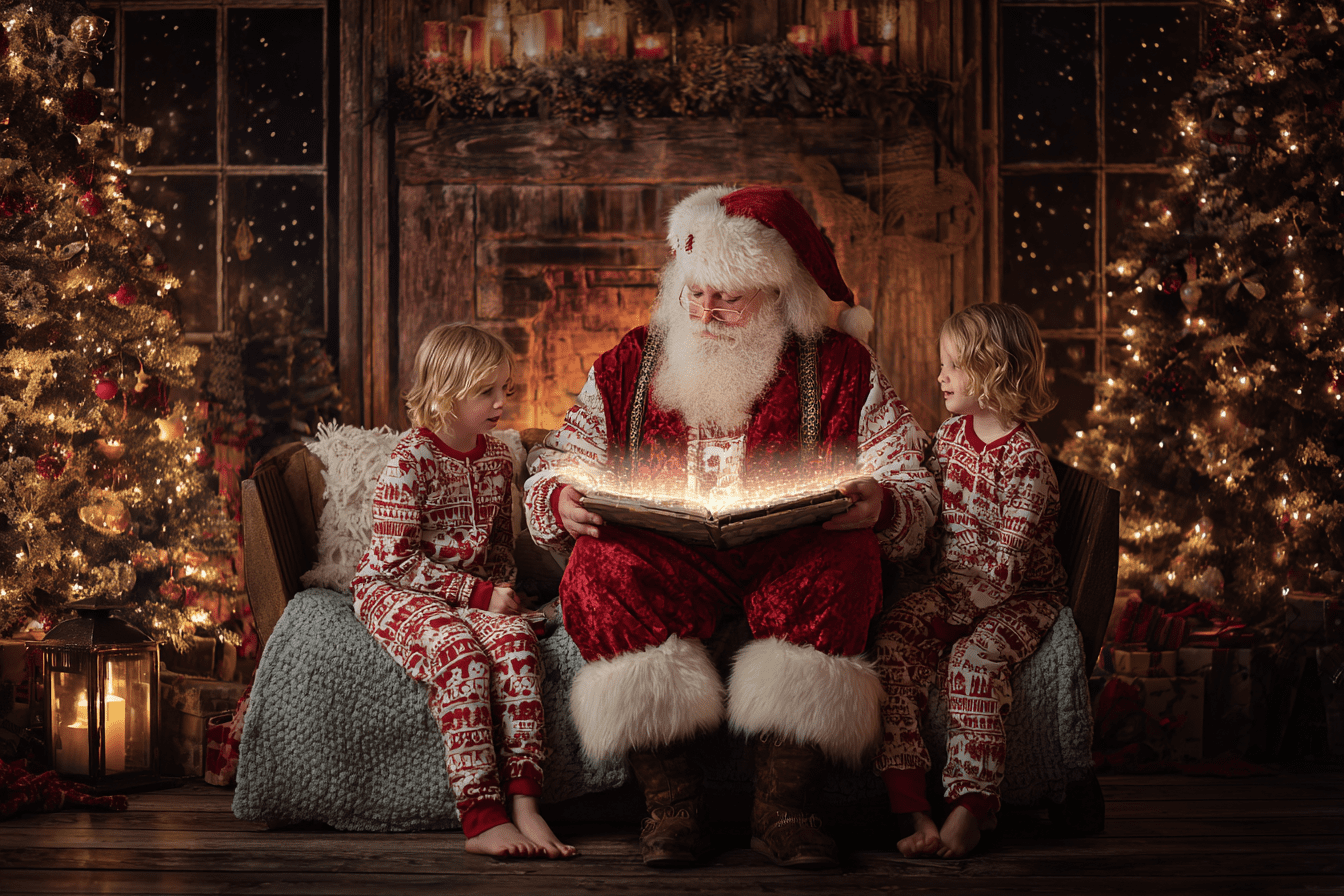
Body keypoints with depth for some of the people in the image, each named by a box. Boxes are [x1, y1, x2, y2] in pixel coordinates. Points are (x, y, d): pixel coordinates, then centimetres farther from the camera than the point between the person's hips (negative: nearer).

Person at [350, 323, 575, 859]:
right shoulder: (410, 461, -14)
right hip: (393, 590, -5)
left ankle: (523, 804, -32)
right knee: (458, 648, -34)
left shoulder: (497, 457, 8)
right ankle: (482, 818, -36)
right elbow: (397, 559, -18)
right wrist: (479, 593, -20)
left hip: (473, 590, 5)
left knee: (516, 638, -27)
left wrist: (502, 589, 1)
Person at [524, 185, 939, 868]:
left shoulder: (839, 369, 10)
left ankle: (781, 805, -31)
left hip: (788, 557, -1)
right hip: (660, 562, 1)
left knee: (844, 558, -34)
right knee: (600, 565, -32)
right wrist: (562, 500, -10)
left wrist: (879, 504, -19)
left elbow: (912, 491, 6)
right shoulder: (628, 365, 16)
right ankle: (669, 804, -30)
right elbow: (552, 471, 15)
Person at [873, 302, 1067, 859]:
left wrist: (953, 610, -21)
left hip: (1019, 598, -6)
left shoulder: (1025, 461, -14)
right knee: (892, 641, -22)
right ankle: (910, 807, -29)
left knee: (975, 655, -34)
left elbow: (1008, 565, -18)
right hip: (950, 587, 6)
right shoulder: (950, 433, 9)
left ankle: (969, 810, -30)